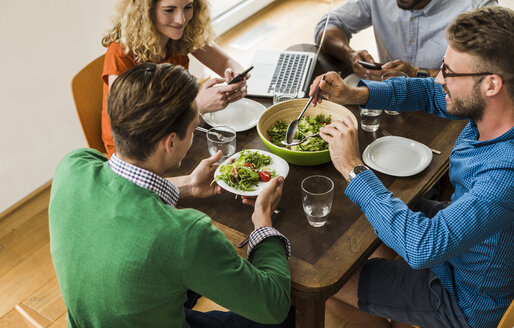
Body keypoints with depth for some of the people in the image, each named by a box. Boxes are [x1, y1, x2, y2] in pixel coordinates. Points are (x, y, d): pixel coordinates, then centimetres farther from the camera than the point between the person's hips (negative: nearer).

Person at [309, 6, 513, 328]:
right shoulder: (485, 108, -14)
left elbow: (422, 247, -42)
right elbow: (429, 92, 5)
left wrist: (354, 168, -35)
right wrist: (354, 93, -10)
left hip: (469, 302, -8)